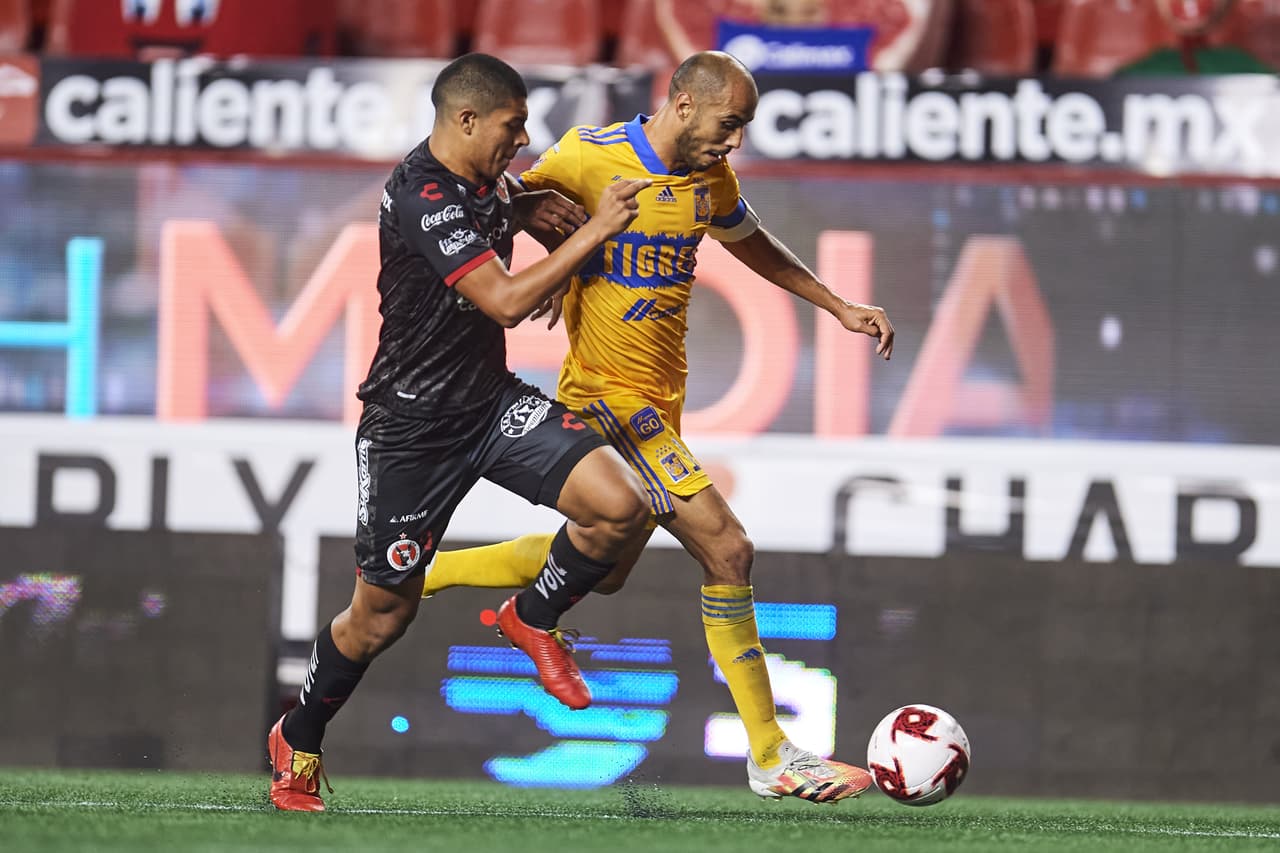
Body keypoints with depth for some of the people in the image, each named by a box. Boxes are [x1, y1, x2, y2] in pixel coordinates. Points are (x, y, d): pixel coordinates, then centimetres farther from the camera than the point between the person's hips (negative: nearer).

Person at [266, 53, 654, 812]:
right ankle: (297, 741, 30)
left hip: (492, 404, 7)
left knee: (621, 506, -15)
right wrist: (594, 231, -23)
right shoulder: (423, 199, -23)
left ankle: (535, 619, 11)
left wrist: (520, 210, 9)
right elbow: (505, 300, -29)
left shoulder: (479, 183, 4)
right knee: (383, 615, 5)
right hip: (413, 427, -7)